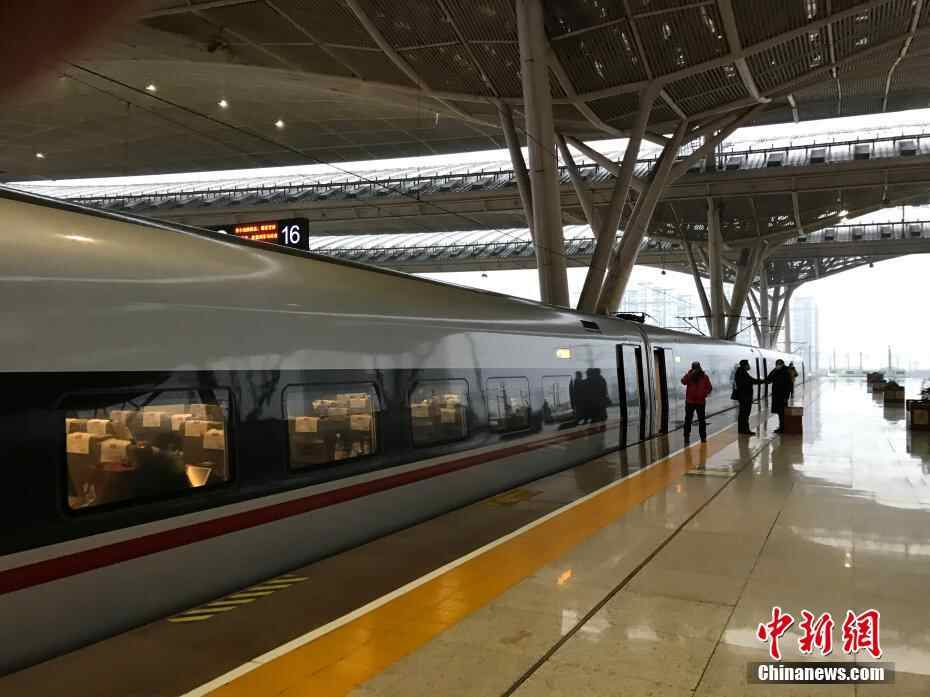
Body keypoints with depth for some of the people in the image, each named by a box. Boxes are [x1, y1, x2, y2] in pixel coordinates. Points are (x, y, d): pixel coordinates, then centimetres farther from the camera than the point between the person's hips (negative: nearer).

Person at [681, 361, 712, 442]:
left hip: (701, 401, 0)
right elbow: (683, 381, -22)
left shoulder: (704, 376, 1)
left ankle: (703, 437, 12)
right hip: (690, 401, 0)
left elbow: (710, 388, 2)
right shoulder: (688, 375, -1)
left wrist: (704, 393, -15)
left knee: (701, 420, 5)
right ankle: (686, 436, 12)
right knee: (688, 419, 4)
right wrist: (691, 374, -28)